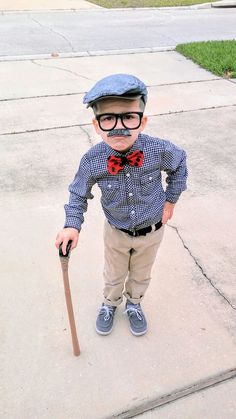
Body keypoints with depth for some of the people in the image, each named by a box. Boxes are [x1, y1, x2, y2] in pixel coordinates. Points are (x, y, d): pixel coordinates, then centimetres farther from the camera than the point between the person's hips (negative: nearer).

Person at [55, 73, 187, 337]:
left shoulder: (160, 150, -29)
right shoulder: (92, 161, -28)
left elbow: (179, 164, -4)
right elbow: (79, 194, -8)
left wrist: (170, 199, -1)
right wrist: (72, 225, -22)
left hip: (152, 231, 1)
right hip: (116, 232, 0)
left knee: (141, 274, 27)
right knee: (114, 275, 26)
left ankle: (134, 303, 60)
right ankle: (110, 304, 59)